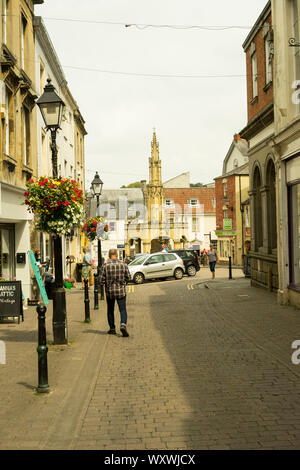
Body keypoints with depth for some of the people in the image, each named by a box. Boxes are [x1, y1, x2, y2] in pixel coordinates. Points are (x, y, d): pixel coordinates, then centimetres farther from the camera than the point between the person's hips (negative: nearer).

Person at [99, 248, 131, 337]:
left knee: (110, 310, 16)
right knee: (123, 310, 5)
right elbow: (128, 278, -1)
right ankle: (123, 325, -18)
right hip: (121, 291, 0)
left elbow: (101, 281, -10)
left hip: (109, 291, 0)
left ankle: (112, 329, 22)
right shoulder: (123, 264, -6)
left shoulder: (105, 266, -10)